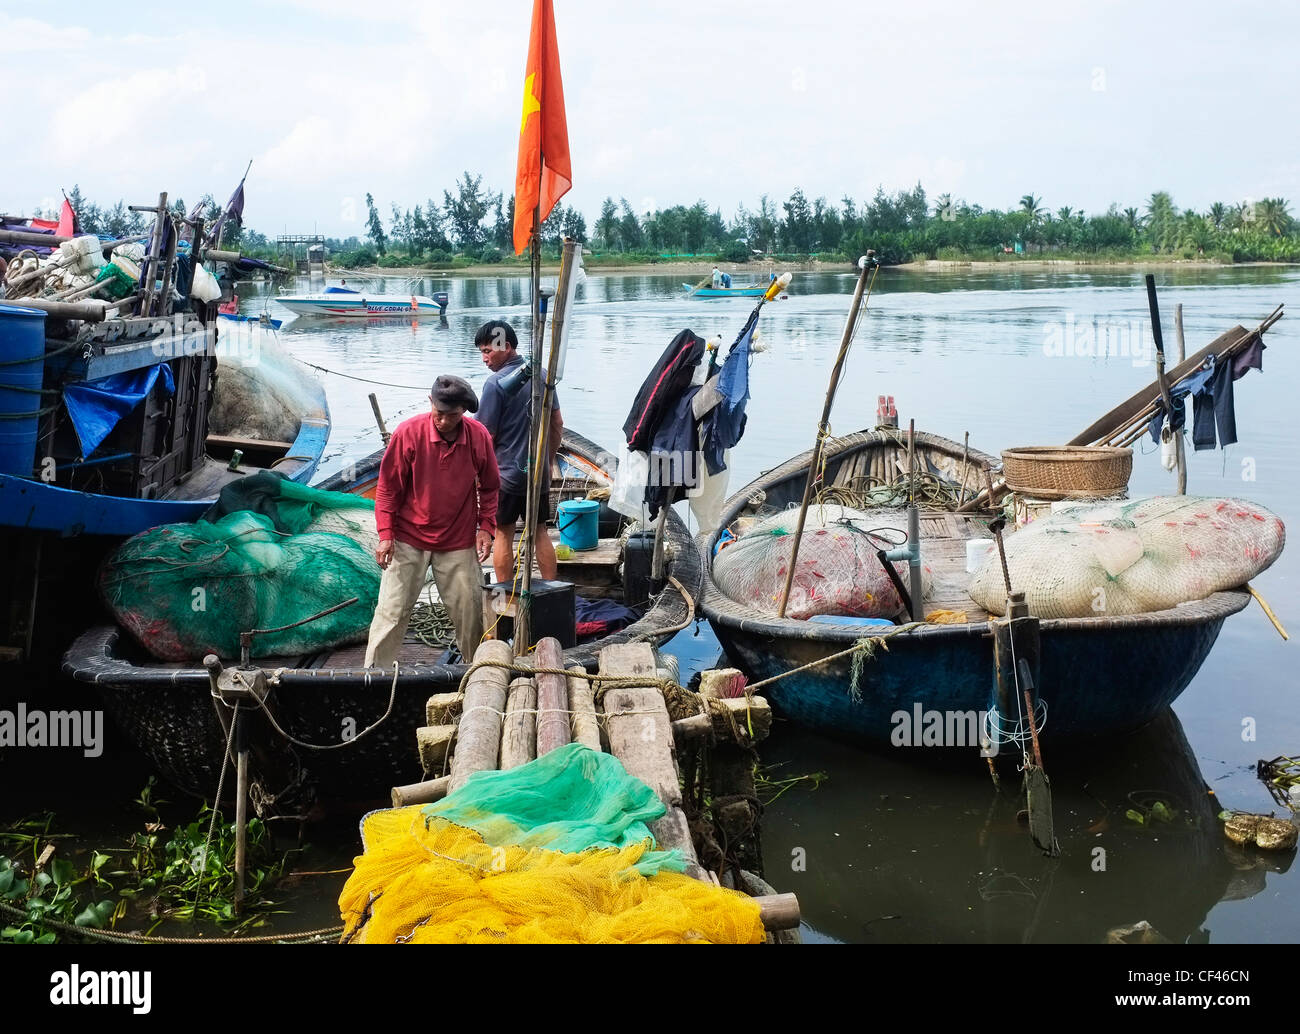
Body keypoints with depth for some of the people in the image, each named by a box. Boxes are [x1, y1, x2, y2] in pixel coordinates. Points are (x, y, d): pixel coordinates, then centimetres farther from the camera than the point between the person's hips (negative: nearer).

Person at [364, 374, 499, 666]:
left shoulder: (479, 436, -7)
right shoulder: (409, 432, -13)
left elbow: (490, 487, 9)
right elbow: (388, 487, -5)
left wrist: (486, 527, 1)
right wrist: (385, 535, -8)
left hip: (459, 543, 2)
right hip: (408, 540, -2)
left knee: (470, 610, 8)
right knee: (392, 611, 0)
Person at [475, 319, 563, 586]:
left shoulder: (496, 383, -16)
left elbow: (487, 436, -14)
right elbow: (557, 424, 10)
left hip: (505, 474, -6)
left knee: (503, 534, 6)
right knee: (540, 532, 14)